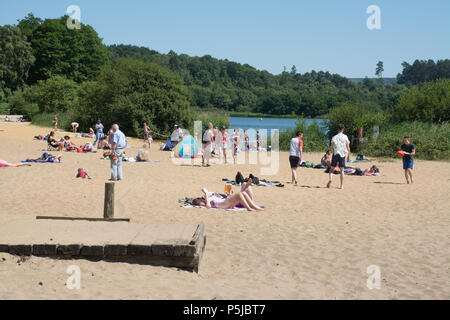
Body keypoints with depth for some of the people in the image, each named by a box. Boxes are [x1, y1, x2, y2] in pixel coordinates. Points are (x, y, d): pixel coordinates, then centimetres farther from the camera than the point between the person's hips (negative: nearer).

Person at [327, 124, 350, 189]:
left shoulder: (334, 137, 0)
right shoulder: (345, 137, 1)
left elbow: (332, 148, -3)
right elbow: (348, 147, 1)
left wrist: (332, 153, 9)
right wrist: (348, 155, 9)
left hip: (335, 154, 0)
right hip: (343, 154, 0)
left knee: (332, 168, 11)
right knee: (342, 170, 4)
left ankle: (330, 179, -16)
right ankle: (342, 185, 1)